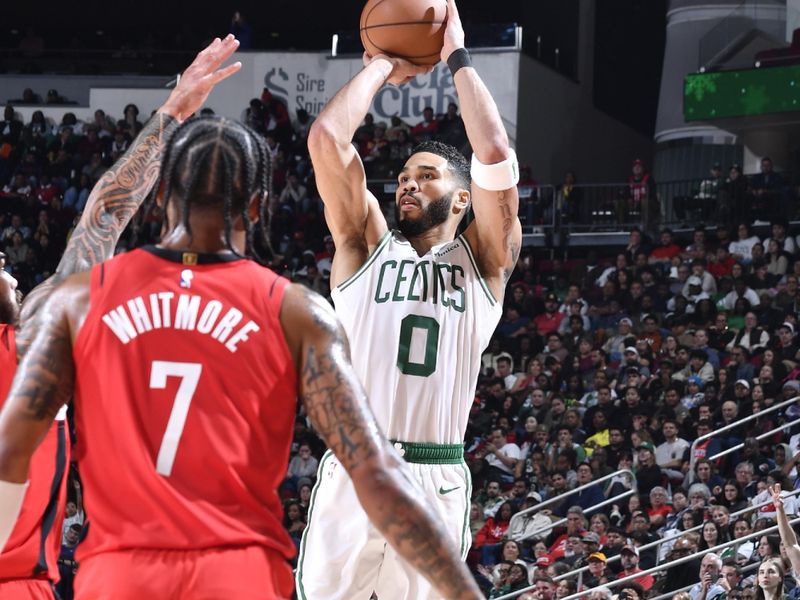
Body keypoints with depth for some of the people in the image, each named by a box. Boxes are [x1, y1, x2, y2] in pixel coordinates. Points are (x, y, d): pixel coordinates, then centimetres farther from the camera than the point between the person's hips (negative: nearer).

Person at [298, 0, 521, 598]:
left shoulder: (483, 261, 11)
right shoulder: (367, 246, 13)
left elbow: (495, 158, -5)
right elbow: (327, 140, 1)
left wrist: (458, 55, 3)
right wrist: (381, 65, 11)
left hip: (437, 480, 0)